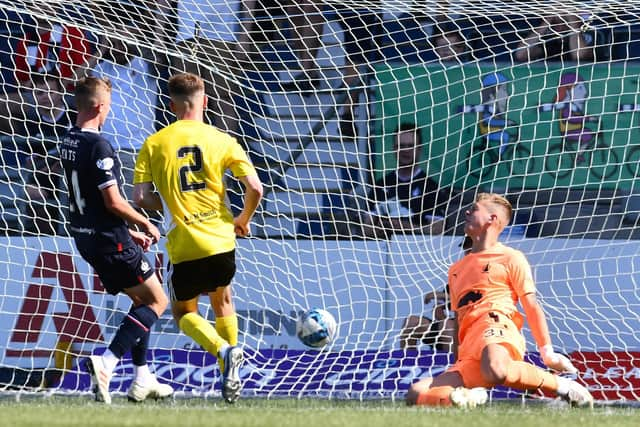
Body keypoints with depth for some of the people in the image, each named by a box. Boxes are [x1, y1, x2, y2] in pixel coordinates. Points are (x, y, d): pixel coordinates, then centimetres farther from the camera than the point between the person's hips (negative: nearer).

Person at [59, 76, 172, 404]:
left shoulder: (68, 143, 9)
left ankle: (142, 380, 20)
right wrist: (145, 224, -5)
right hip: (111, 240, -9)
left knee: (140, 300, 21)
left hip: (85, 238, 9)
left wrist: (129, 233, 19)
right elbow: (113, 202, -22)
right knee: (157, 301, 2)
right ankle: (106, 362, -13)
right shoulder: (98, 146, -20)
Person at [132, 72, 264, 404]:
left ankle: (224, 351, -10)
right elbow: (255, 188, -7)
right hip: (221, 240, 2)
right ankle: (232, 367, 24)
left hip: (183, 246, -2)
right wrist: (243, 220, 12)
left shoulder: (154, 144, -1)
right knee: (222, 301, 28)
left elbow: (141, 198, -5)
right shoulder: (221, 140, 0)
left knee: (183, 312, 18)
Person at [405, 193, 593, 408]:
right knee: (415, 394, -18)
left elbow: (531, 306, 6)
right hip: (468, 357, 5)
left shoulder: (510, 258, 14)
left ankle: (561, 386, -25)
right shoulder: (456, 269, 32)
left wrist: (547, 352, -4)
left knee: (495, 369, -44)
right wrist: (456, 363, 23)